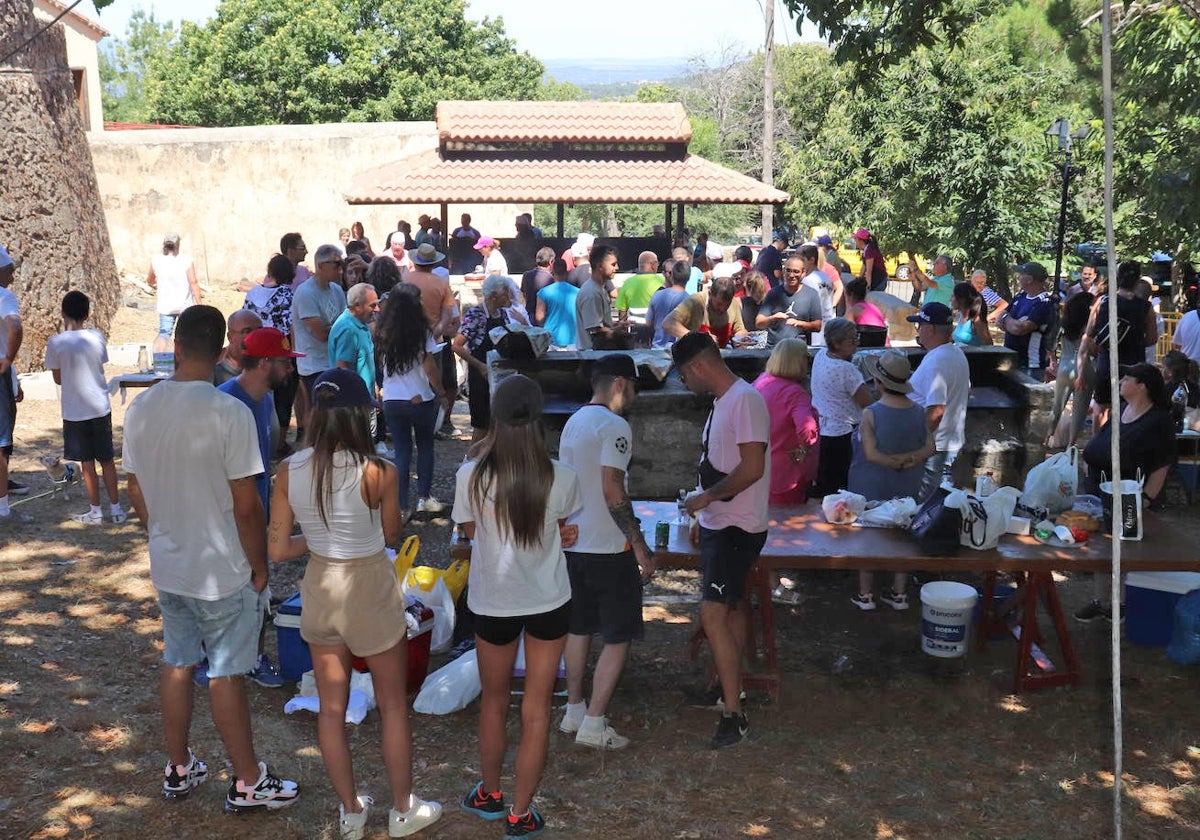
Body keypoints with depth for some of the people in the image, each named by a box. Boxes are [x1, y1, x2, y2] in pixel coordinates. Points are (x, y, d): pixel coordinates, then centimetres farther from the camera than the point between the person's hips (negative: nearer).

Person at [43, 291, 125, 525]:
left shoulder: (56, 343, -11)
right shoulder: (97, 337, -4)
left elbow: (58, 378, -1)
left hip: (74, 412, -2)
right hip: (101, 408, 3)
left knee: (87, 462, 6)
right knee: (107, 460, 11)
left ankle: (95, 511, 11)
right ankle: (115, 508, 14)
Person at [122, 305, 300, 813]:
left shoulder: (141, 407, -3)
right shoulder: (229, 413, -22)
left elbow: (136, 490, 7)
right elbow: (246, 504, -19)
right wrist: (259, 566, -6)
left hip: (167, 567, 6)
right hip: (222, 574, -5)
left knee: (177, 664, 19)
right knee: (226, 675, 5)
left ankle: (179, 770, 34)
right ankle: (248, 784, 19)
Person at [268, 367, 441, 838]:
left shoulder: (289, 471, -10)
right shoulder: (378, 472, -21)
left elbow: (277, 550, -6)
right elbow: (391, 536, -5)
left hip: (320, 588, 4)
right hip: (371, 591, -4)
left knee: (332, 707, 18)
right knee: (392, 705, 16)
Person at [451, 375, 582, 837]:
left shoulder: (471, 475, -18)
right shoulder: (561, 477, -17)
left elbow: (471, 531, -1)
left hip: (492, 604, 0)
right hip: (549, 603, 0)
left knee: (494, 702, 21)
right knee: (537, 710, 12)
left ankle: (489, 795, 40)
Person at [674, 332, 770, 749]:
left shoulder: (745, 400, -19)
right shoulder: (722, 401, 12)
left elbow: (752, 468, -25)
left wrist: (706, 497, -16)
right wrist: (703, 516, 19)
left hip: (738, 528, -10)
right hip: (719, 524, 10)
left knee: (713, 613, -14)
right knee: (731, 609, 20)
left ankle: (734, 716, -10)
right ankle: (731, 686, 35)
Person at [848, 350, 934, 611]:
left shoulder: (870, 414, -19)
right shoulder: (918, 412, -4)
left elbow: (871, 454, -22)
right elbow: (930, 448, -6)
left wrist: (896, 461, -13)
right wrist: (910, 459, -14)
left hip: (872, 487, -4)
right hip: (907, 490, 4)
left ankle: (866, 594, 16)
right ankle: (899, 594, 21)